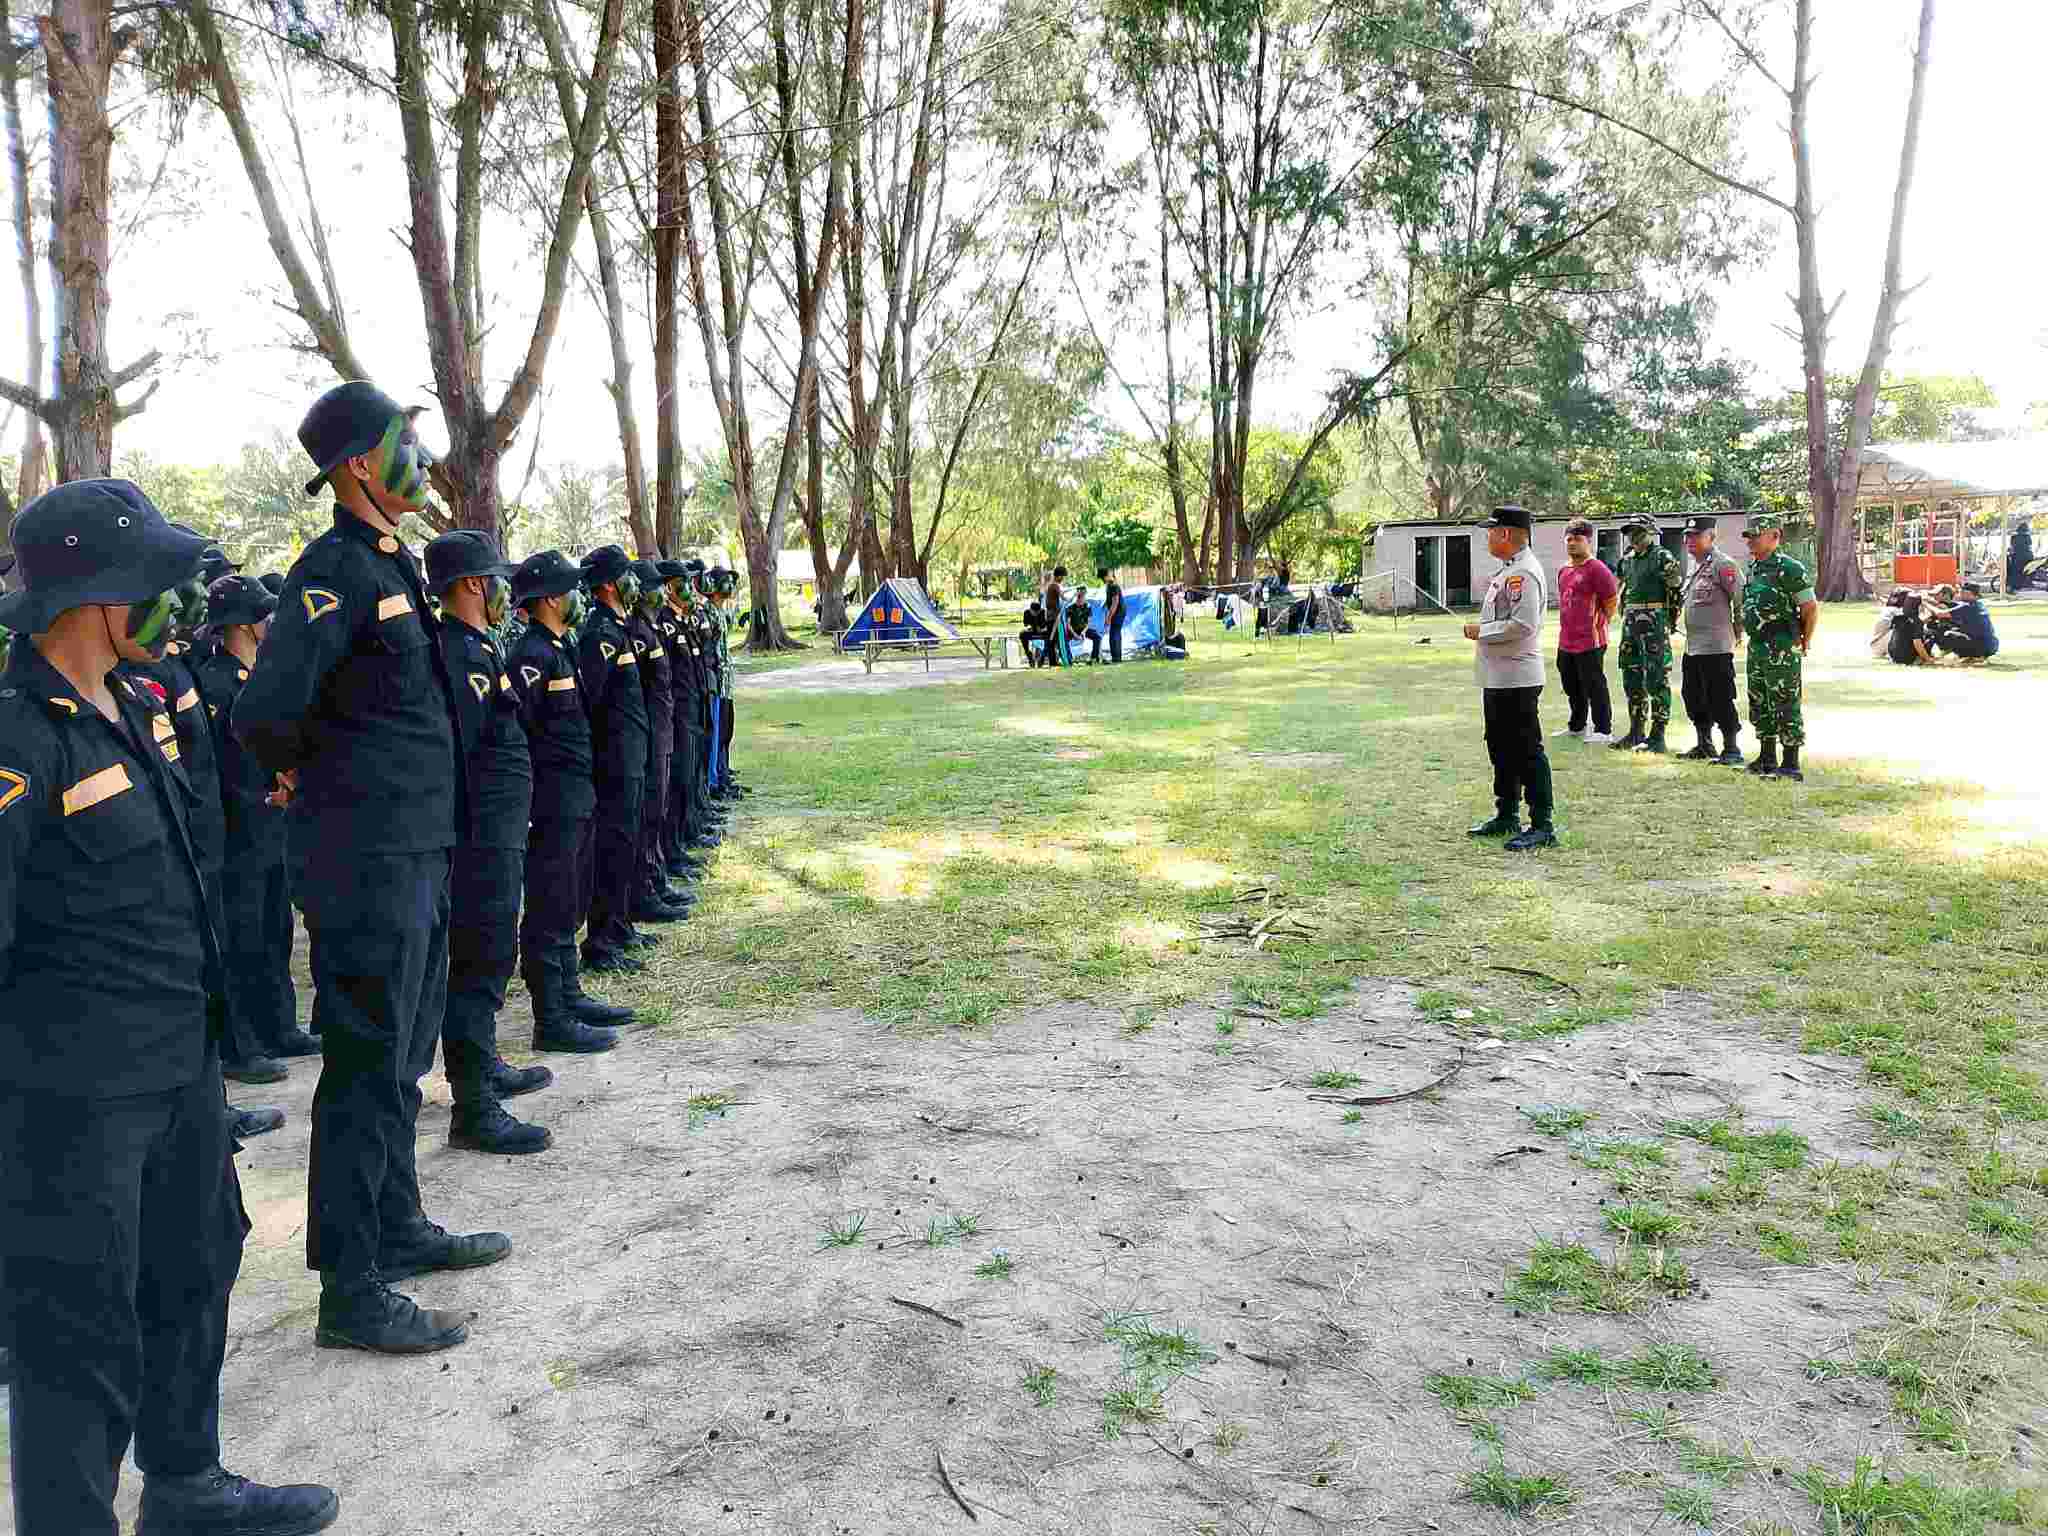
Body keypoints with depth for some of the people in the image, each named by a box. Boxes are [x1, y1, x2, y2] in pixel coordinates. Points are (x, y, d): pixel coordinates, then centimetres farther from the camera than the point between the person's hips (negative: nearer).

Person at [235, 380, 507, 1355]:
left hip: (416, 850, 9)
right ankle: (350, 1294, 9)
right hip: (368, 860, -9)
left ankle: (398, 1229, 35)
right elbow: (264, 714, -25)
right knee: (367, 1069, -2)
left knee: (402, 1056, 19)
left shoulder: (391, 562, 14)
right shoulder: (336, 568, -17)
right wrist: (302, 770, -7)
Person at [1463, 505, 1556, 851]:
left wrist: (1481, 631, -16)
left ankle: (1542, 825, -2)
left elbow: (1523, 624, -25)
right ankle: (1507, 817, 30)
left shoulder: (1524, 572, -17)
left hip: (1517, 679, -11)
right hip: (1497, 678, 11)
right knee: (1501, 749, 18)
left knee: (1527, 751, -7)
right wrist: (1481, 631, 11)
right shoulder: (1508, 570, 16)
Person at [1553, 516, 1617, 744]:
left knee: (1594, 686, -4)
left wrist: (1599, 625, -3)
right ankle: (1577, 726, 32)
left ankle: (1603, 730, 4)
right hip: (1565, 642, 9)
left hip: (1590, 642, -9)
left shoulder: (1597, 568, -12)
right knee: (1572, 687, 18)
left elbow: (1612, 602, -10)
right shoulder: (1564, 571, 14)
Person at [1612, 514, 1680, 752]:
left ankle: (1657, 735, -2)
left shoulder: (1663, 558, -7)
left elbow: (1676, 591, -8)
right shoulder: (1627, 560, 15)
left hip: (1655, 624, -8)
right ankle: (1636, 732, 21)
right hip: (1631, 624, 8)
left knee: (1657, 679, -5)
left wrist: (1671, 622, -9)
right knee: (1632, 679, 12)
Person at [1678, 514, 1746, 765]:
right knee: (1694, 699, 16)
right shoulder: (1695, 566, 15)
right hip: (1692, 647, 10)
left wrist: (1737, 631, -6)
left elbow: (1742, 599, -14)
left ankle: (1732, 750, 3)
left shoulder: (1723, 565, -13)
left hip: (1716, 648, -10)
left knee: (1720, 700, -5)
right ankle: (1704, 746, 27)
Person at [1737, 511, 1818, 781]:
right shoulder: (1753, 568, 13)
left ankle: (1791, 764, -1)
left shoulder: (1788, 568, -14)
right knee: (1759, 705, 15)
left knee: (1785, 706, -5)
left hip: (1782, 650, -9)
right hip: (1757, 647, 9)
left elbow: (1811, 607, -13)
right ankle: (1767, 758, 25)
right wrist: (1751, 633, 17)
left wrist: (1805, 641, -6)